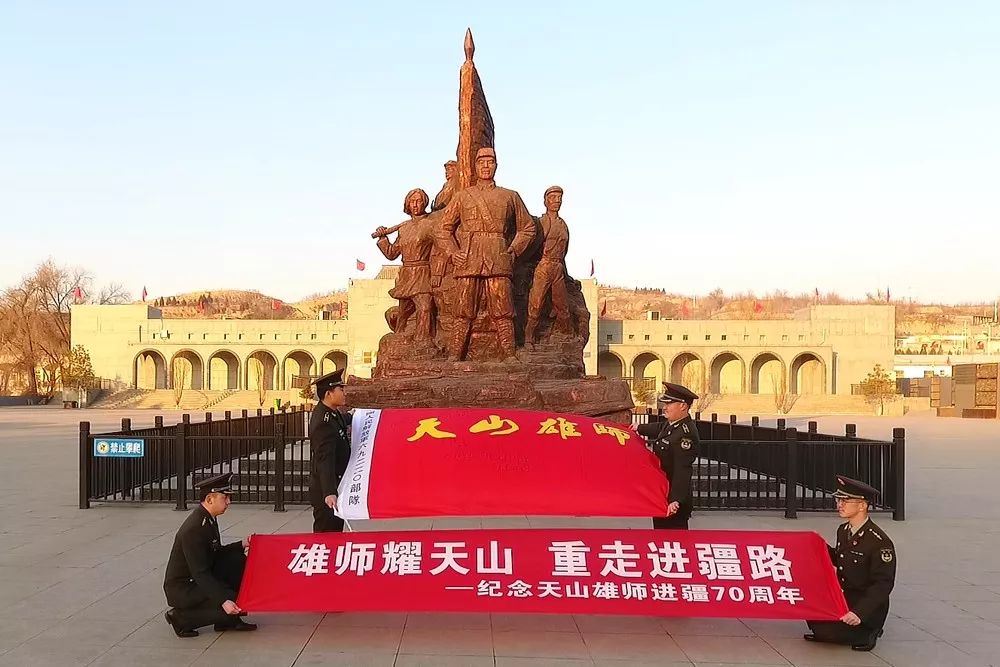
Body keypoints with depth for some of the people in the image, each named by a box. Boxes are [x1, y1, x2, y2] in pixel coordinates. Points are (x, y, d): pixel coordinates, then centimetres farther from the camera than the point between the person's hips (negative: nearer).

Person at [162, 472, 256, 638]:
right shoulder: (193, 529, -26)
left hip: (200, 579, 10)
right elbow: (201, 574, -28)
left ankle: (229, 620, 4)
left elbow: (215, 555, 16)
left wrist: (241, 545, 2)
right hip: (181, 589, -9)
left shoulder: (208, 519, 4)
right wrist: (223, 601, -33)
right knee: (233, 606, -19)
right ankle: (180, 618, -4)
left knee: (239, 561, -1)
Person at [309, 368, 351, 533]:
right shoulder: (324, 423, -26)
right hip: (327, 491, -10)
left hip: (334, 487, 10)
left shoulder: (330, 412, 4)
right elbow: (325, 460, -36)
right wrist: (329, 493, -44)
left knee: (335, 531, 19)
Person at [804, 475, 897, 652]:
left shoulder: (880, 542, -22)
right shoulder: (843, 530, 4)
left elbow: (883, 585, -24)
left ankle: (866, 633, 0)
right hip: (843, 596, 8)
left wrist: (860, 613, -32)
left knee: (822, 631, -21)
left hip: (868, 606, -8)